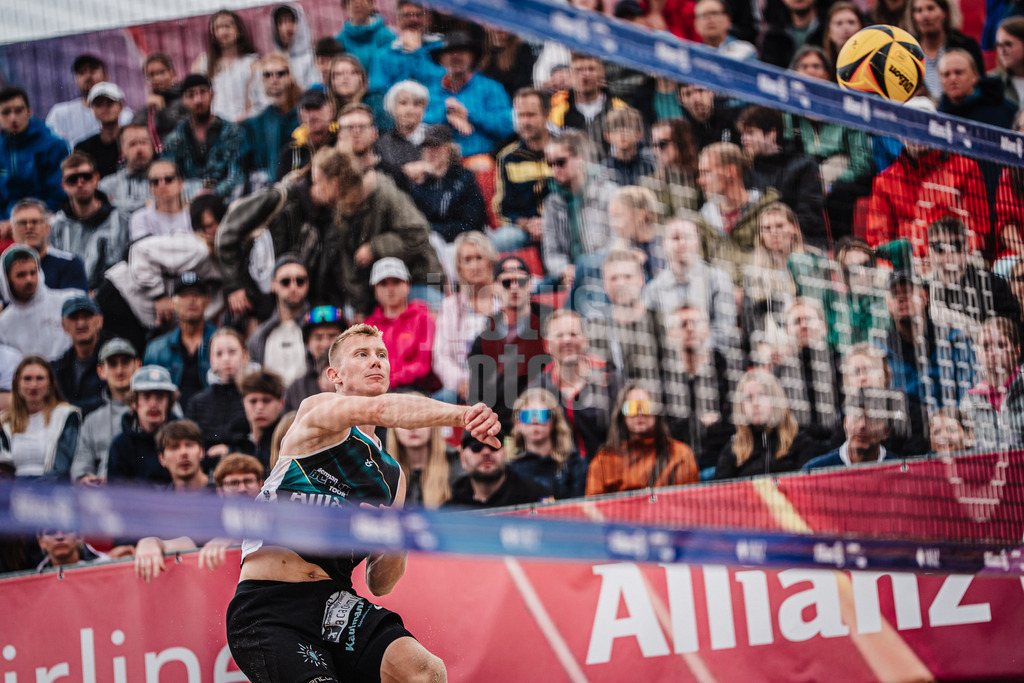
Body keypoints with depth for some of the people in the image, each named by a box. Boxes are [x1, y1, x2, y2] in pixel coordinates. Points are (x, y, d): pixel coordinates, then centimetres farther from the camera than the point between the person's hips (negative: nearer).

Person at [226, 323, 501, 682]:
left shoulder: (392, 474, 19)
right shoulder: (317, 410, 2)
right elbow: (379, 409, -22)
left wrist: (397, 550, -3)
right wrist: (461, 414, -36)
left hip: (335, 601, 5)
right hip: (265, 608, -5)